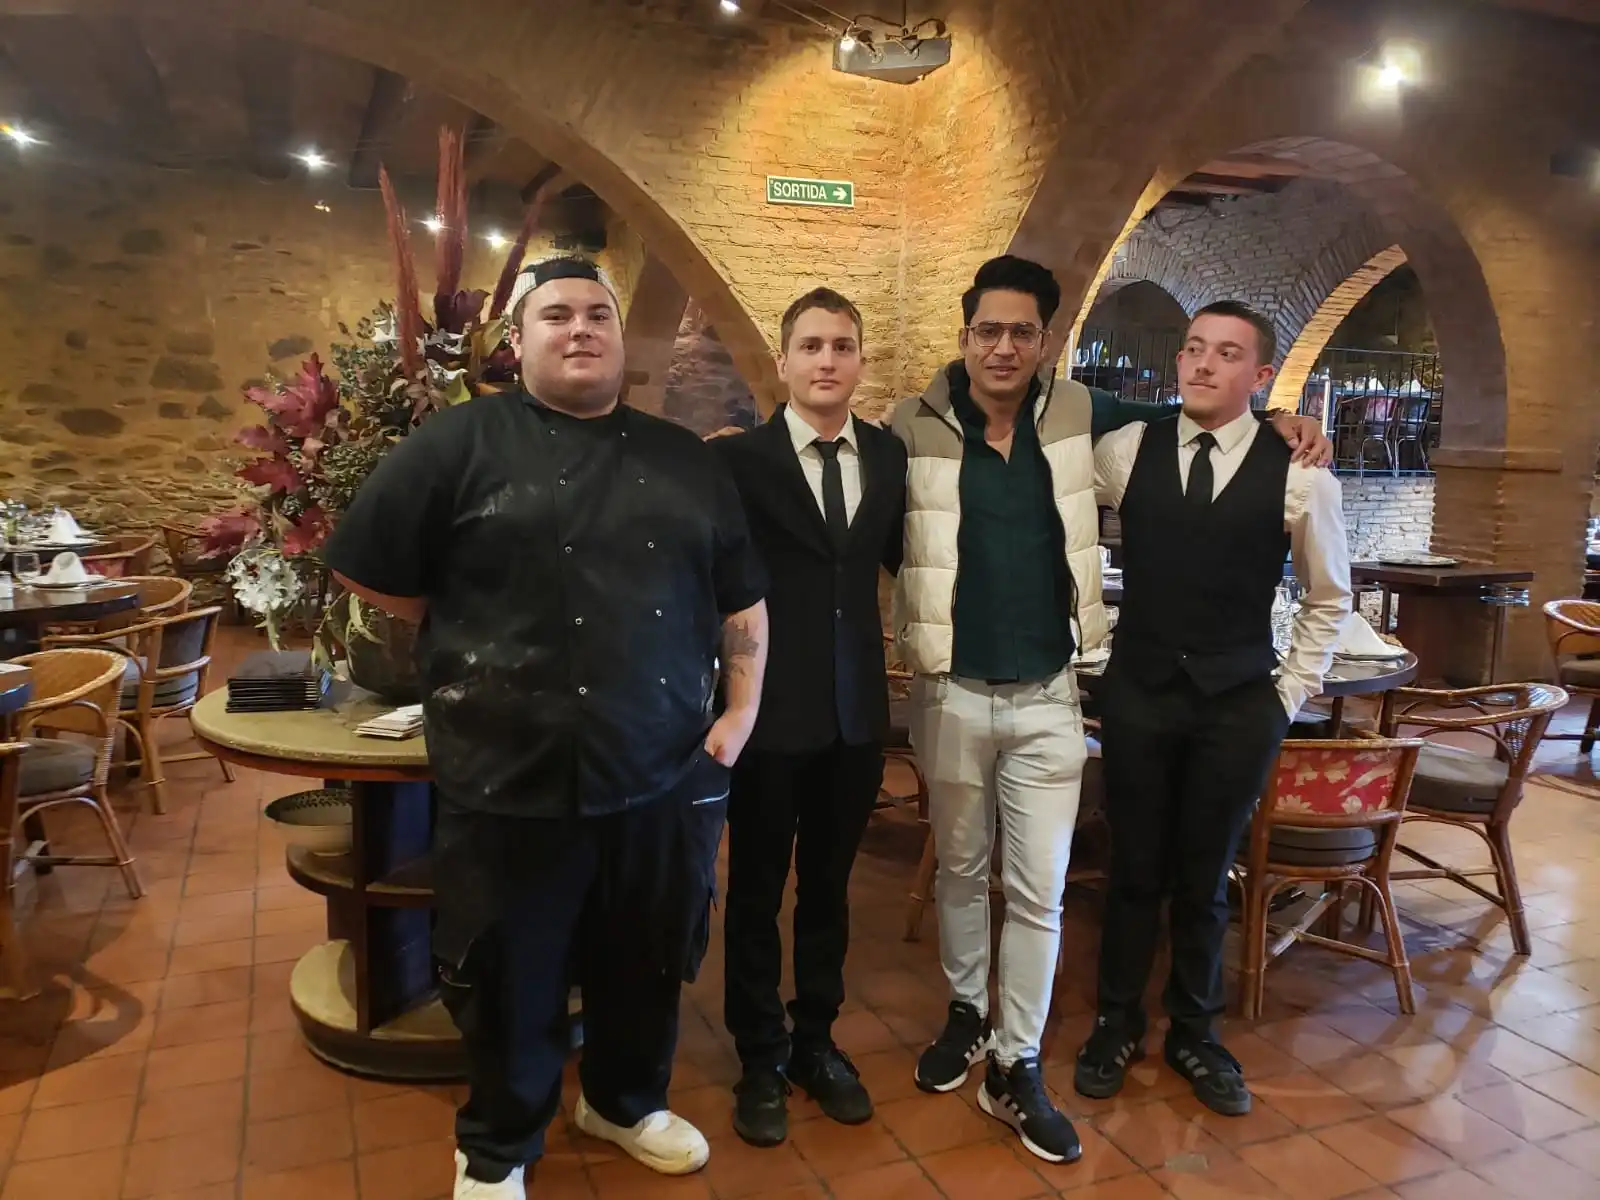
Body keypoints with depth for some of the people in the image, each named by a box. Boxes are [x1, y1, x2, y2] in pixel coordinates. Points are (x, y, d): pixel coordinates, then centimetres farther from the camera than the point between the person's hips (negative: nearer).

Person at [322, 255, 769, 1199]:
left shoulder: (685, 460, 8)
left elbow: (742, 597, 12)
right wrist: (477, 642, 2)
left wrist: (742, 712, 4)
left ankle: (626, 1102, 47)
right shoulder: (461, 442, -4)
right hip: (512, 778, -3)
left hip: (666, 774, 4)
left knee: (645, 963, 20)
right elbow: (368, 572, 0)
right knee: (508, 977, 14)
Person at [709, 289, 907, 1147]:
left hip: (858, 707, 4)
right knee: (757, 889, 12)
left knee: (829, 883, 18)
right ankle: (760, 1058, 31)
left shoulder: (889, 455, 3)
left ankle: (815, 1040, 37)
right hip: (771, 707, -4)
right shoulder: (739, 458, -11)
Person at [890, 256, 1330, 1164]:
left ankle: (1018, 1066, 22)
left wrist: (1273, 419, 5)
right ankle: (967, 1015, 40)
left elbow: (1175, 416, 17)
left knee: (1039, 891, 6)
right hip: (952, 692, -1)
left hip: (1048, 698, 1)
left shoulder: (1079, 416, 1)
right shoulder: (916, 429, -7)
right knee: (961, 871, 16)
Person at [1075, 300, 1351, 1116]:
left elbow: (1329, 598, 8)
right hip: (1137, 694, 1)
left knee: (1205, 880, 12)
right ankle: (1117, 1023, 32)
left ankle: (1194, 1035, 34)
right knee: (1134, 871, 11)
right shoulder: (1125, 451, -3)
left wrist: (1290, 694, 3)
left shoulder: (1299, 476, -5)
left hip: (1240, 705, 0)